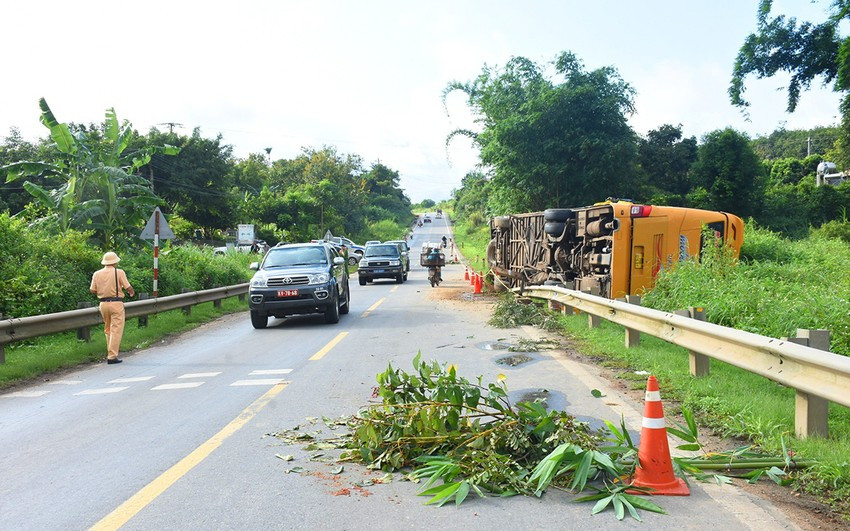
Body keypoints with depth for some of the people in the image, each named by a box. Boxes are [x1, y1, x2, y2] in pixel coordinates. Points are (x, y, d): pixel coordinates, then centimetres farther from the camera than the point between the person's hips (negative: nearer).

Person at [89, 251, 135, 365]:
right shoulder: (119, 272, -7)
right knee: (116, 330, -3)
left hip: (103, 304, 5)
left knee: (108, 330, 18)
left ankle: (110, 353, 21)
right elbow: (128, 287, -8)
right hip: (116, 303, -5)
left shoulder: (97, 274, 5)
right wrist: (132, 292, 15)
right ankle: (112, 356, -8)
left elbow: (92, 290, 7)